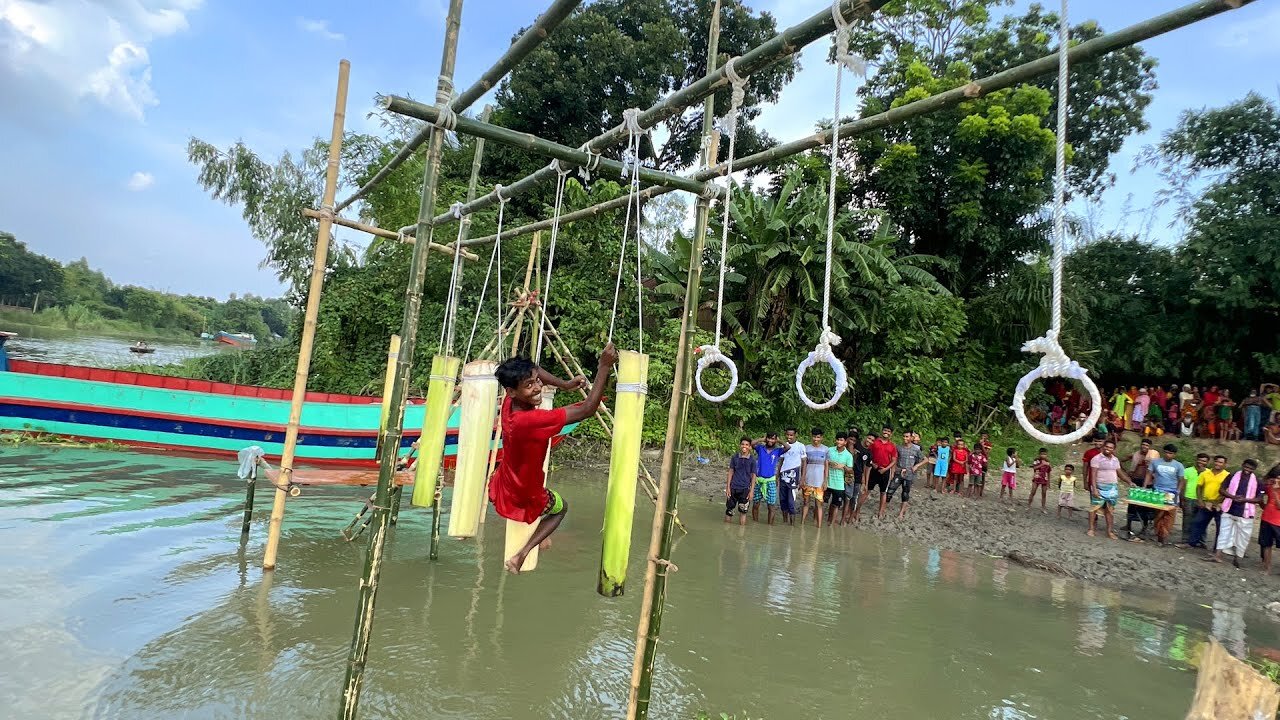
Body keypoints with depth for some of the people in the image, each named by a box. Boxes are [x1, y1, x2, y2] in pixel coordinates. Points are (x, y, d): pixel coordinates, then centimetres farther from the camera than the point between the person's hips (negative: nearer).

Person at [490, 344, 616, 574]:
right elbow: (587, 410, -37)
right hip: (525, 500, -6)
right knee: (561, 507, 25)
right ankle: (521, 555, 13)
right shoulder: (531, 420, -39)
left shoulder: (509, 404, -18)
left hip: (500, 488, 6)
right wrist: (604, 367, -36)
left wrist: (565, 384, -9)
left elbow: (534, 370, 2)